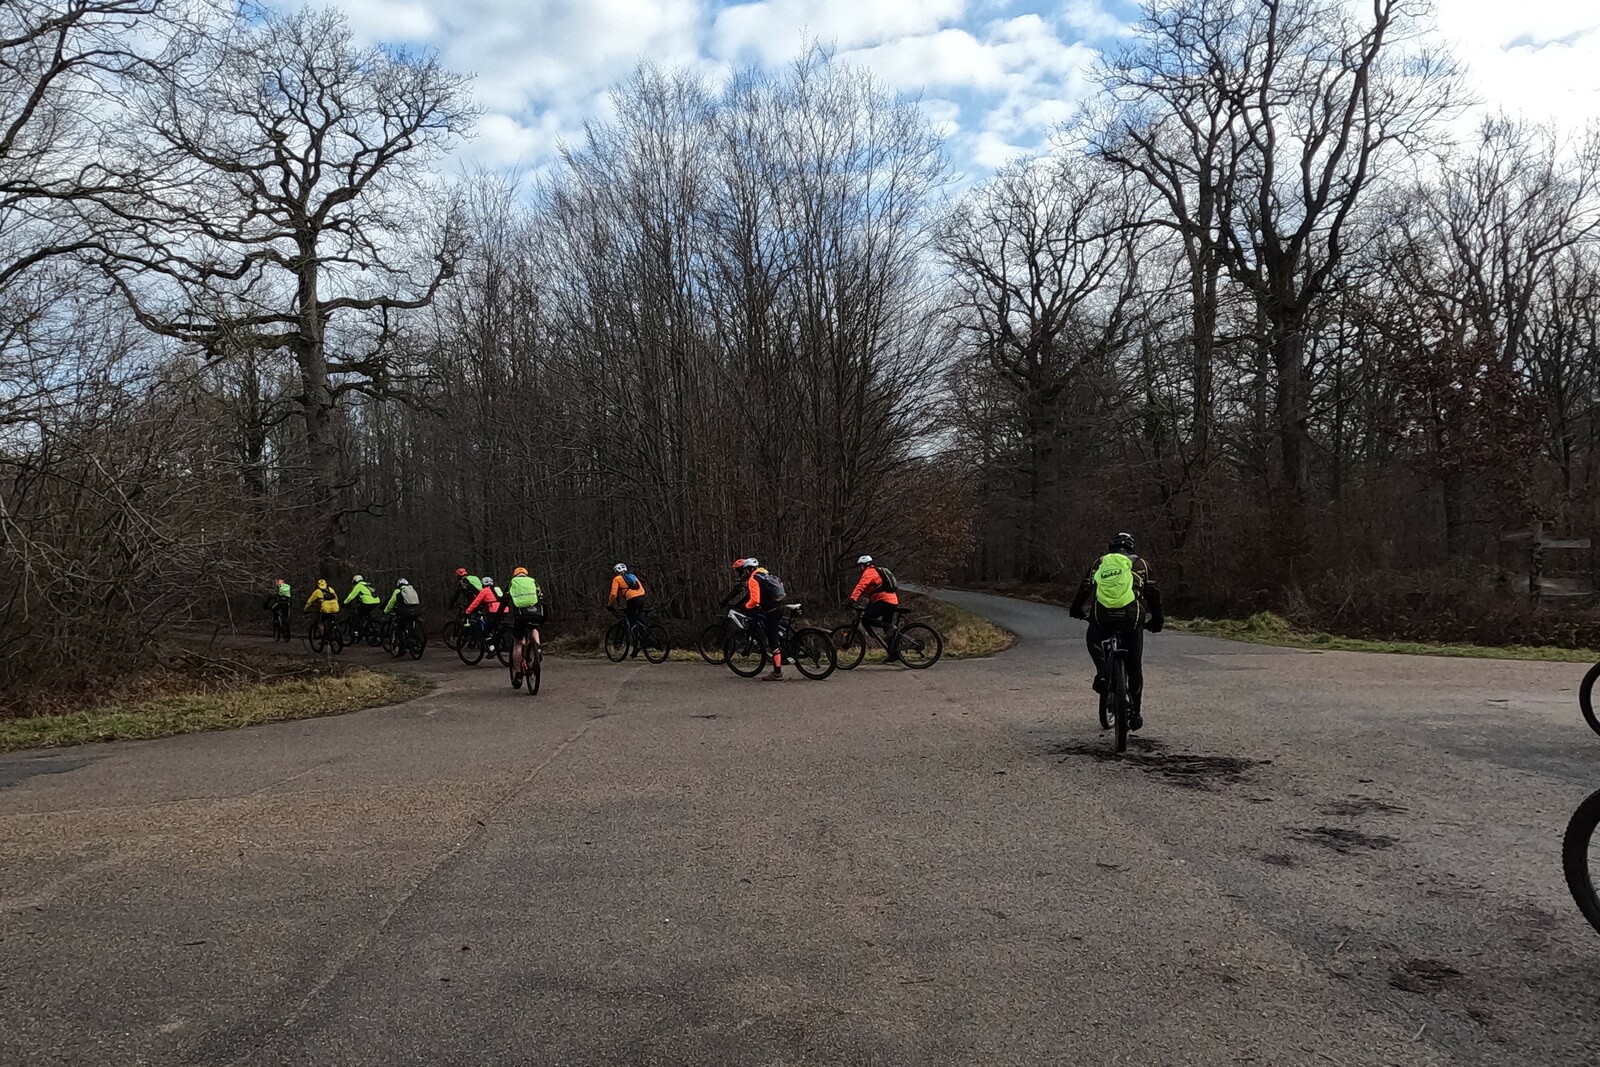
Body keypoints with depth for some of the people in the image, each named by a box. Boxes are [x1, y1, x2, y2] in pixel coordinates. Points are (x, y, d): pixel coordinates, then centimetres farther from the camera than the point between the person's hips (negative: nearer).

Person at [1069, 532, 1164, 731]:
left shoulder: (1099, 563, 16)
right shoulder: (1140, 564, 13)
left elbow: (1085, 588, 11)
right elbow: (1152, 593, 9)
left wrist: (1075, 610, 24)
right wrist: (1157, 619, 17)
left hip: (1102, 617, 1)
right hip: (1131, 618, 0)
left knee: (1094, 641, 32)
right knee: (1134, 667, 12)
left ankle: (1102, 673, 4)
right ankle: (1135, 713, 14)